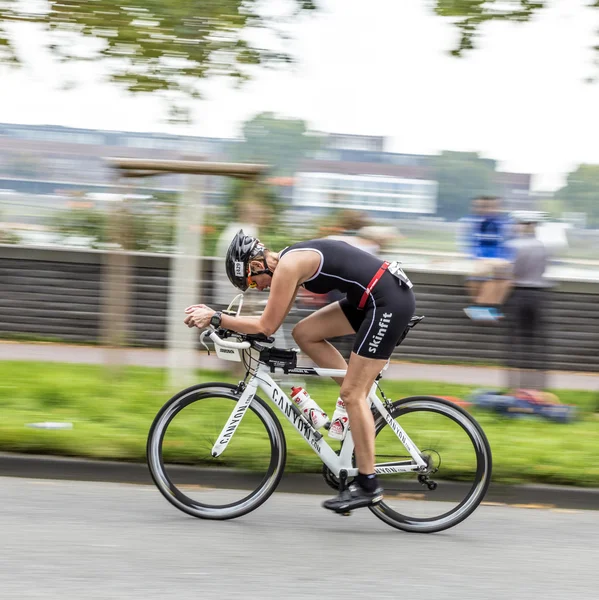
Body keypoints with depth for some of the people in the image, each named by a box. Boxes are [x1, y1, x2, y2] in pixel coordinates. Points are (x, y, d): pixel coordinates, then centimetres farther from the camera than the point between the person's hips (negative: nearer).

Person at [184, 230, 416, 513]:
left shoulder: (287, 265, -14)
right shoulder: (291, 260, 15)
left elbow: (266, 326, -11)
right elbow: (274, 320, 19)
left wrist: (215, 318, -7)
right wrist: (218, 316, 15)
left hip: (391, 300, -10)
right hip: (373, 298, 10)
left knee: (352, 395, -5)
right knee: (304, 333, 9)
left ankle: (367, 486, 0)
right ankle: (360, 404, 14)